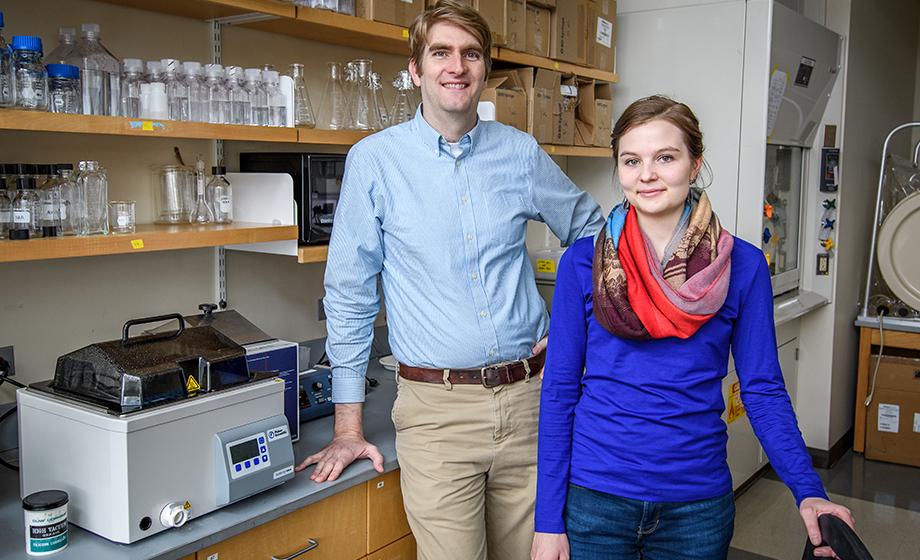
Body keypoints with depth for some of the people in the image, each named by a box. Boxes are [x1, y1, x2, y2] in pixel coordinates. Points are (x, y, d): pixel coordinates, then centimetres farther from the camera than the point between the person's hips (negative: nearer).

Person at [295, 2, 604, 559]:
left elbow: (590, 230, 20)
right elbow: (349, 294, 0)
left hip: (529, 396, 3)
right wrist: (349, 428, 1)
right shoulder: (375, 160, -4)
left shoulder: (522, 153, 4)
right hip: (437, 408, -3)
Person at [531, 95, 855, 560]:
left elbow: (763, 390, 0)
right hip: (595, 497, -1)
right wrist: (548, 521, -5)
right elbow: (559, 391, -4)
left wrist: (808, 492, -14)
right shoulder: (583, 262, -5)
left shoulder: (743, 266, -3)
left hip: (698, 505, 1)